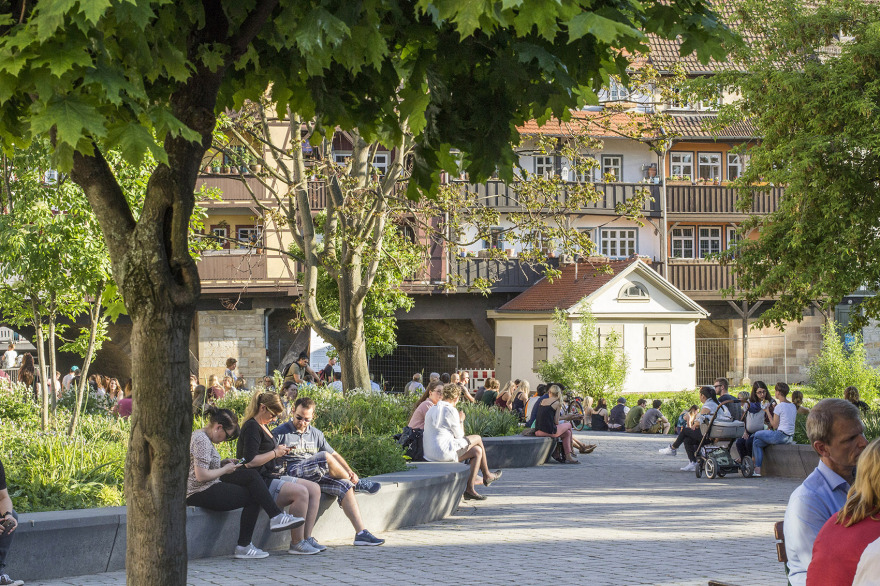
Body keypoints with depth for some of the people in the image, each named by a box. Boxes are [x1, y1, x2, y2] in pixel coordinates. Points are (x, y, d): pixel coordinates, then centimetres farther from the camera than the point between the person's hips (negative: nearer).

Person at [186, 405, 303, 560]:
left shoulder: (201, 436, 15)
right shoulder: (202, 440, -19)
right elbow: (201, 476, -25)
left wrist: (223, 463, 10)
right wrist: (225, 469, -10)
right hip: (200, 493, -10)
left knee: (251, 475, 4)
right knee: (253, 498, -3)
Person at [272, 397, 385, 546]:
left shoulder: (316, 434, 22)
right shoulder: (280, 433, 5)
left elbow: (334, 454, 21)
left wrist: (349, 471, 4)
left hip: (315, 477, 6)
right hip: (292, 474, -6)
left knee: (345, 486, -17)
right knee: (324, 457, -28)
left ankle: (361, 533, -22)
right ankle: (357, 483, -5)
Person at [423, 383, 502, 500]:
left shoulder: (431, 410, 15)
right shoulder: (450, 410, -11)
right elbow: (459, 435, -3)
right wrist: (461, 421, 13)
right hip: (445, 452, -9)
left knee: (477, 451, 16)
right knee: (478, 439, 7)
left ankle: (470, 489, 11)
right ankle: (486, 476, 25)